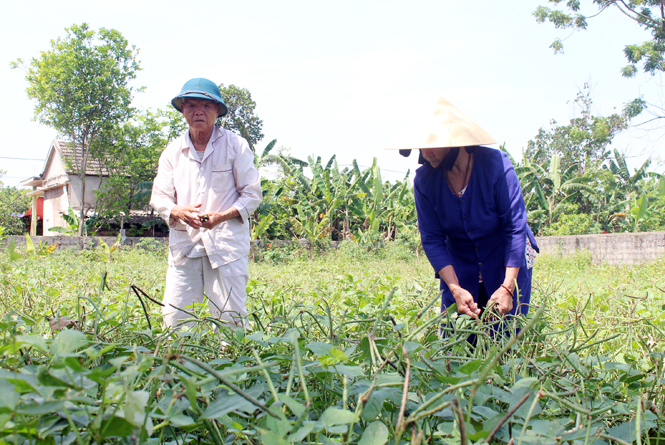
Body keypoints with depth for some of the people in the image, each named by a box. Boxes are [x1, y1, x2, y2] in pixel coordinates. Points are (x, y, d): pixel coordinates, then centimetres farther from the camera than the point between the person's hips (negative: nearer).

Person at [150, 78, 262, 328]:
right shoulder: (172, 152, 12)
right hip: (184, 244, 3)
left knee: (230, 320, -3)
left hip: (226, 243, -3)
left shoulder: (236, 145, 3)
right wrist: (178, 212, -13)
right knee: (173, 318, 0)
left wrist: (223, 216, -15)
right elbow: (159, 197, 11)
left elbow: (252, 194, 2)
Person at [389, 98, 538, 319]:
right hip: (459, 267, 2)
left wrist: (507, 287, -26)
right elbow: (431, 239, -9)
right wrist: (455, 289, -19)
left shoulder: (495, 164, -20)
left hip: (508, 262, -2)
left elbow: (516, 227, -20)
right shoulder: (423, 180, -13)